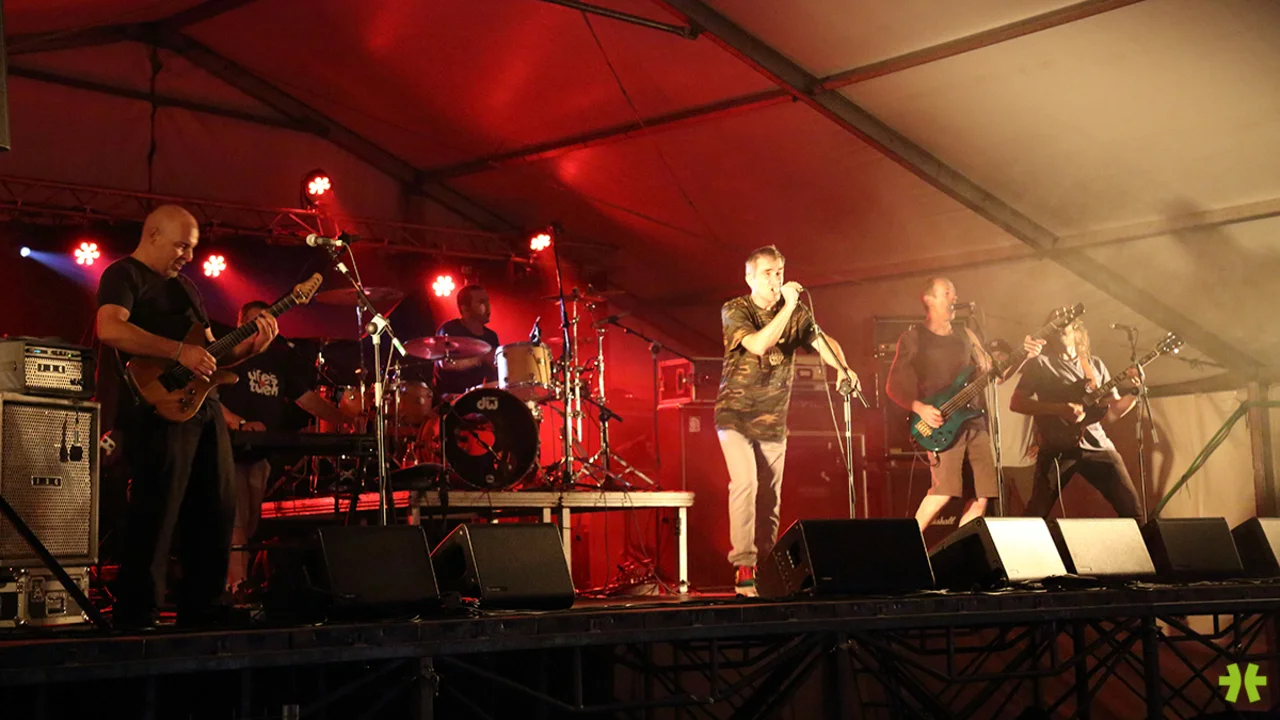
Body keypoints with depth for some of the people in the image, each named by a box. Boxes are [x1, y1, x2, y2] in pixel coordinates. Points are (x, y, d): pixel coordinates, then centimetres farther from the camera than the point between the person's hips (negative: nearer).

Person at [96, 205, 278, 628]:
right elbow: (109, 329, -22)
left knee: (215, 515, 9)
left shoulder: (184, 286, 24)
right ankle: (135, 621, -5)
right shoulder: (124, 275, -2)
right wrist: (180, 351, -23)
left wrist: (249, 348, 6)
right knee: (155, 518, -10)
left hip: (205, 409, 9)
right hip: (159, 410, -9)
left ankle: (201, 614, 18)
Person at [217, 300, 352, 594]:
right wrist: (241, 424, -25)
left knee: (259, 525, 4)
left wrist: (345, 419, 1)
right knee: (237, 523, -13)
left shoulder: (279, 359, 18)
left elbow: (307, 398, 15)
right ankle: (237, 588, -16)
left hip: (269, 452, 5)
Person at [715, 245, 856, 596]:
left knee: (770, 501, 5)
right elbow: (758, 344, -25)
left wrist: (843, 368, -22)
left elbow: (824, 342, -2)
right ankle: (743, 568, -20)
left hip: (773, 422, 4)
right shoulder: (734, 311, -9)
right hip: (736, 416, -4)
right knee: (745, 482, -22)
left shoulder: (796, 313, 4)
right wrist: (788, 307, -26)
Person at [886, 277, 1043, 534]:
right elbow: (893, 386, 0)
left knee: (980, 498, -1)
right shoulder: (913, 338, 2)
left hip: (975, 421, 6)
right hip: (942, 423, -6)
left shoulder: (966, 336, 18)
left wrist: (1022, 356, 3)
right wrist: (920, 408, -16)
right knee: (943, 492, -21)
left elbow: (994, 374, 18)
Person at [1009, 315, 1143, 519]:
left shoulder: (1095, 364, 16)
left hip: (1097, 445, 3)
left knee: (1131, 508, -4)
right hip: (1056, 448, -3)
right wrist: (1059, 409, -15)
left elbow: (1112, 411, 16)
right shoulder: (1041, 364, 4)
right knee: (1036, 514, -10)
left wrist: (1134, 391, -4)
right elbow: (1016, 402, -4)